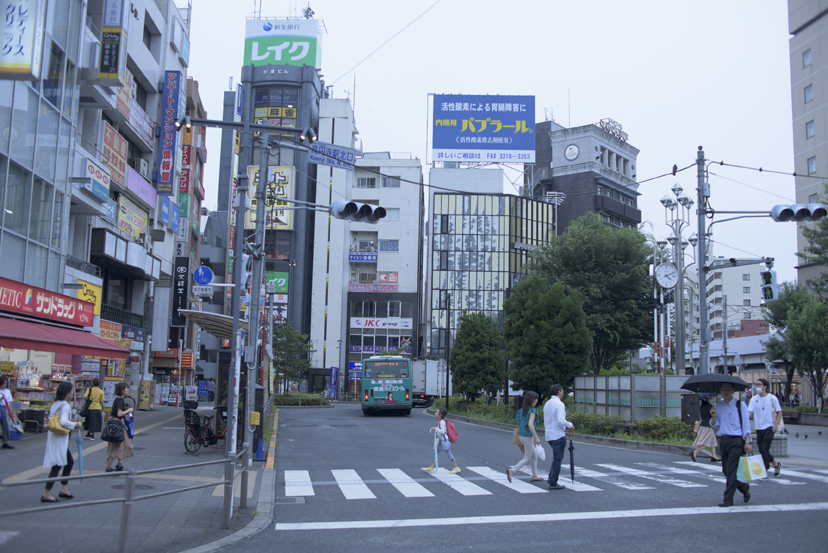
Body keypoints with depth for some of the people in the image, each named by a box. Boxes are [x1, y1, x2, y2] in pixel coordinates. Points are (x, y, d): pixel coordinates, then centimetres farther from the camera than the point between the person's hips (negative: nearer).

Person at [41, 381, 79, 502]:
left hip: (53, 437, 10)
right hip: (60, 439, -10)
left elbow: (50, 418, 15)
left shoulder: (55, 404, 10)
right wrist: (75, 424, -14)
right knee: (57, 465, -3)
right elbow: (64, 422, -30)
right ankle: (46, 494, 2)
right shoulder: (65, 405, -18)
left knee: (69, 462, 18)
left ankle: (64, 489, 22)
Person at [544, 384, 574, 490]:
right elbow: (561, 420, -25)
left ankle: (551, 477, 19)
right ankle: (553, 483, 1)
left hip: (549, 435, 8)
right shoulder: (559, 404, -15)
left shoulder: (547, 404, 13)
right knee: (557, 459, -2)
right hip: (558, 435, -8)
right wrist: (570, 425, -9)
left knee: (557, 457, 22)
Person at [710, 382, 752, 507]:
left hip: (736, 441, -6)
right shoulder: (718, 406, 11)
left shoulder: (740, 405, -2)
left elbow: (746, 424, -5)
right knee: (726, 471, 9)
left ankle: (728, 500, -2)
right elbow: (715, 425, 12)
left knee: (731, 471, -7)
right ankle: (744, 488, 32)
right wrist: (713, 417, -9)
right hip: (723, 441, 6)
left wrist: (747, 442, -12)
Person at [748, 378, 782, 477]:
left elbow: (779, 412, 2)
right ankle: (776, 464, 34)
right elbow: (749, 412, -4)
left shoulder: (772, 398, -4)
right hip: (759, 428, 4)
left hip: (769, 428, -4)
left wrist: (775, 425, -8)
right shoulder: (754, 399, 4)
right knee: (762, 451, 10)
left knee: (764, 449, -12)